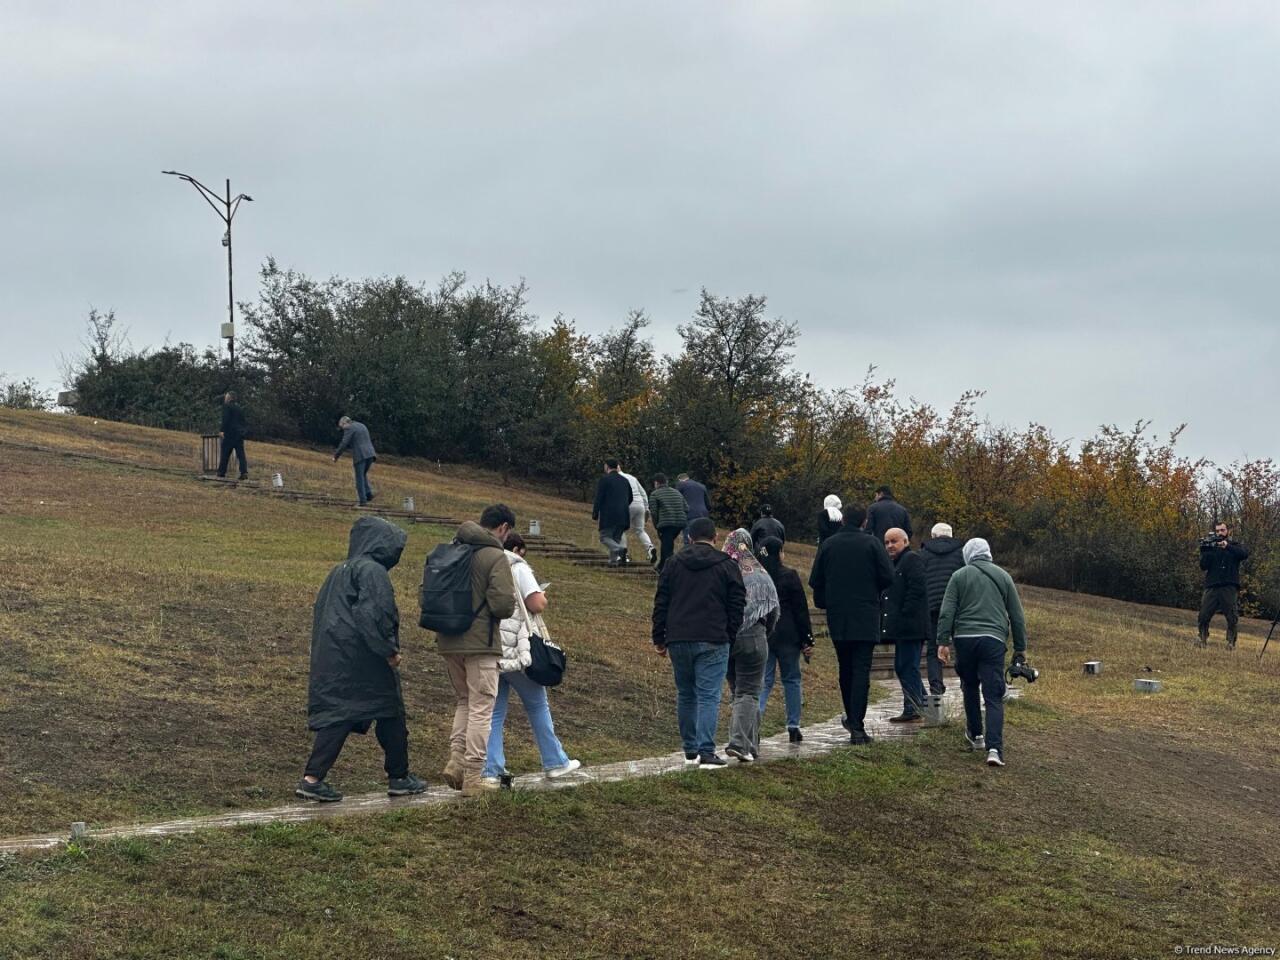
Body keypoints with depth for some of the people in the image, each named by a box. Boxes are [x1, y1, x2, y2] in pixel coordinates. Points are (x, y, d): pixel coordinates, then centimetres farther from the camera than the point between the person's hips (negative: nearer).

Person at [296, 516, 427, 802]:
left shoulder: (338, 571, 16)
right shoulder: (372, 571, -12)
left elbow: (320, 612, 20)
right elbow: (373, 614, -23)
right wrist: (389, 650, -16)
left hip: (332, 658, 8)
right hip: (364, 660, -8)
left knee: (336, 716, 5)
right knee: (390, 715, 7)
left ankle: (312, 778, -7)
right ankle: (399, 778, 16)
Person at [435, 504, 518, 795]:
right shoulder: (496, 557, -12)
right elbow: (503, 605, -19)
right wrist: (510, 601, 3)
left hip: (448, 641, 6)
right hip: (480, 642, -6)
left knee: (464, 701, 21)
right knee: (481, 708, 2)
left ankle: (456, 759, 9)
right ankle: (473, 777, 3)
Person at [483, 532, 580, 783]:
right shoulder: (517, 568, -7)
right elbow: (537, 604, -13)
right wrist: (542, 596, 10)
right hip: (515, 650, -5)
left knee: (493, 711, 9)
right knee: (537, 705, 10)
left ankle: (491, 770, 2)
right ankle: (555, 763, 18)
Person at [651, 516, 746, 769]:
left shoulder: (674, 563, 8)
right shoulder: (727, 565, 2)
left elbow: (660, 604, 8)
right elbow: (737, 605, 1)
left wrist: (659, 639, 12)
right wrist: (730, 637, 10)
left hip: (678, 641, 3)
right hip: (712, 642, -3)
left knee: (685, 695, 14)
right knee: (708, 696, -4)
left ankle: (690, 750, 19)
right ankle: (706, 752, -12)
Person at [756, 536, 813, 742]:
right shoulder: (789, 576, -7)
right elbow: (801, 610, -6)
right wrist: (807, 640, -1)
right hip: (787, 637, -2)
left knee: (764, 681, 4)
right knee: (791, 679, 11)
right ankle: (793, 727, 12)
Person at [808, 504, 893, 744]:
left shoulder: (828, 545, 2)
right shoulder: (872, 544, -6)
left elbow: (815, 581, 3)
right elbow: (888, 577, -8)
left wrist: (823, 603, 19)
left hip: (837, 616, 3)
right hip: (866, 618, -3)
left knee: (845, 669, 17)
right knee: (861, 670, -4)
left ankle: (852, 718, 29)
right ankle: (857, 726, -12)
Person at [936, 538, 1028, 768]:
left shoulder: (959, 576, 6)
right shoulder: (1003, 577, 12)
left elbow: (947, 612, -2)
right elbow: (1017, 616, 14)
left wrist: (943, 641, -1)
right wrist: (1020, 648, 19)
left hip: (964, 639, 0)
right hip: (993, 641, 0)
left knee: (969, 687, 22)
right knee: (994, 697, -4)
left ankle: (975, 736, 33)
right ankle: (994, 748, -18)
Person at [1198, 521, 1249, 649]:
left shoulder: (1235, 545, 11)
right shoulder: (1210, 546, 14)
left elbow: (1245, 554, -12)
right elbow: (1203, 566, 3)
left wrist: (1228, 546, -22)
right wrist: (1206, 552, -13)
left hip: (1229, 587, -2)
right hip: (1211, 587, 2)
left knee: (1232, 618, -7)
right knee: (1203, 616, -5)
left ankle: (1231, 643, 1)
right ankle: (1203, 641, 7)